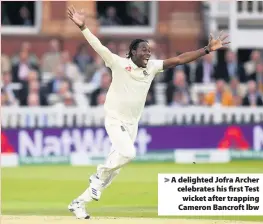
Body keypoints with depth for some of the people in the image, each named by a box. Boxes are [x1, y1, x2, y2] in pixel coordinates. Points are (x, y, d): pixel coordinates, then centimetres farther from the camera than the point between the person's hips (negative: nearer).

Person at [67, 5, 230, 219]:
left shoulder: (152, 66, 2)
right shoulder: (119, 63, -12)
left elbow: (178, 59, -2)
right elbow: (99, 47, -22)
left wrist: (207, 50, -9)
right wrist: (83, 27, -37)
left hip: (132, 124, 6)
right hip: (115, 120, -6)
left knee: (115, 166, 5)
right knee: (128, 153, -29)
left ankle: (79, 203, 15)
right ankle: (100, 175, 0)